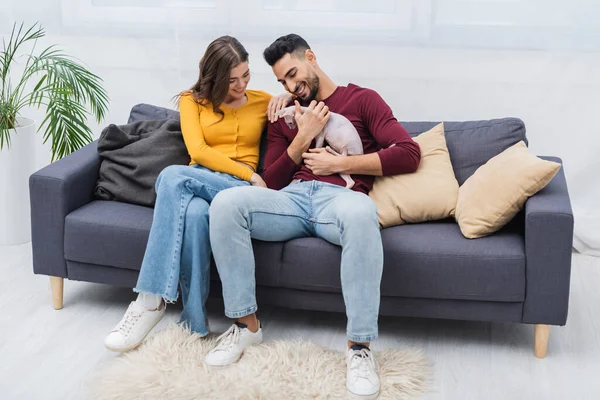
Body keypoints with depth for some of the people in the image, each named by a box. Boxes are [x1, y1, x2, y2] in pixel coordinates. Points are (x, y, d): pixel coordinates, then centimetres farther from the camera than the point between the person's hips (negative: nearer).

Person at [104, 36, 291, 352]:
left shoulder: (263, 101, 17)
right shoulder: (193, 100, 14)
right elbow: (198, 151, -1)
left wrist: (289, 95, 4)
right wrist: (249, 174, -11)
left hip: (239, 189, -1)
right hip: (196, 184, 1)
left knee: (172, 176, -37)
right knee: (194, 213, -42)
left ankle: (151, 302, -38)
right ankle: (194, 323, -37)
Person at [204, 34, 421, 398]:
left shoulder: (362, 99, 15)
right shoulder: (285, 116, 27)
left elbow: (409, 153, 2)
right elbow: (272, 181, 18)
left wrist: (339, 163, -3)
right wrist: (303, 137, 3)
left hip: (340, 197, -3)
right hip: (293, 198, 4)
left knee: (362, 214, -42)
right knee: (226, 203, -27)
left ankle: (360, 345, -33)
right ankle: (246, 324, -18)